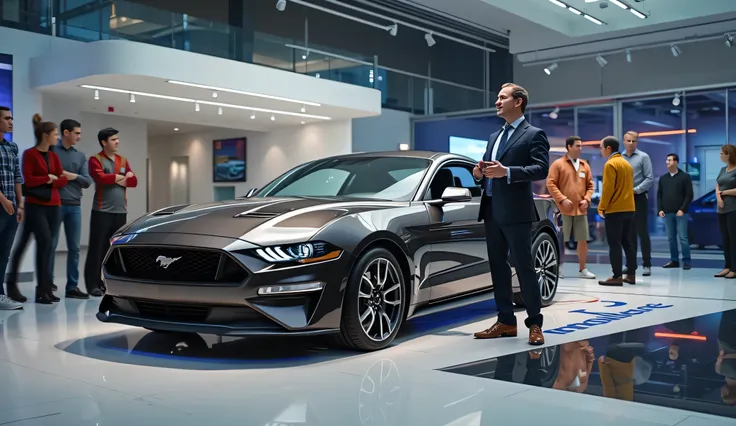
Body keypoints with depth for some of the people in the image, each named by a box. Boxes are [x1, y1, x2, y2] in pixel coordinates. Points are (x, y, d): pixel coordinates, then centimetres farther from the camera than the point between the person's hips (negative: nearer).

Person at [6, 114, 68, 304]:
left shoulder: (53, 156, 14)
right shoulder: (30, 154, -5)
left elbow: (63, 180, 8)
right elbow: (28, 180, -13)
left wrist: (49, 182, -8)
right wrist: (49, 177, -4)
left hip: (53, 205, 6)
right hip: (35, 205, -6)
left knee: (47, 245, 5)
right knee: (45, 242, -13)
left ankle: (44, 288, 9)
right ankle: (44, 288, -7)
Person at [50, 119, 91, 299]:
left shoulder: (80, 156, 14)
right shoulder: (52, 151, 1)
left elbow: (87, 182, 7)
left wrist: (74, 176, -9)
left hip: (75, 206, 5)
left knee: (74, 248, 5)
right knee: (51, 246, -2)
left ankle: (72, 286, 11)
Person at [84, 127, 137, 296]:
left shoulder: (123, 160, 16)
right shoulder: (95, 159, -1)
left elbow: (133, 181, 7)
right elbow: (101, 177, -18)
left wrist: (116, 180, -9)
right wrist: (121, 176, -5)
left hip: (120, 211, 5)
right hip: (102, 211, -5)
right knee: (98, 248, -3)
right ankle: (93, 284, 3)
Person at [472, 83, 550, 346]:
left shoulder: (534, 134, -2)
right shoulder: (494, 137, 21)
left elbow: (542, 169, -15)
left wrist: (506, 172, -24)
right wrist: (480, 174, 0)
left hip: (516, 211, -8)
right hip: (492, 210, 8)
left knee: (524, 267, -4)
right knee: (498, 267, 9)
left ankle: (535, 324, 5)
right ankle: (506, 321, 17)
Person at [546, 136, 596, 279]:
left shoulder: (584, 165, 13)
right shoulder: (558, 164, -2)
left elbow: (590, 185, 16)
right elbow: (550, 184, -6)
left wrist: (587, 199, -1)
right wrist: (562, 199, -14)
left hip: (581, 209, 5)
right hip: (564, 209, -4)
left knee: (583, 240, 5)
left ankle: (583, 270, 14)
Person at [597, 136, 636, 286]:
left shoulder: (610, 164, -11)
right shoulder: (627, 164, 15)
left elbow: (608, 189, -16)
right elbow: (629, 186, 17)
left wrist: (601, 207, -8)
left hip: (615, 210, -8)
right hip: (629, 208, 8)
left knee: (614, 244, -5)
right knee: (627, 241, 11)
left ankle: (617, 277, -6)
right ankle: (631, 274, 13)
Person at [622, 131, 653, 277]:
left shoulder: (643, 157, -3)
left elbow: (650, 178, -8)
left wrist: (636, 190, -16)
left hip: (639, 198, -4)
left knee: (642, 231, -5)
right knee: (628, 232, 10)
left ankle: (647, 265, 1)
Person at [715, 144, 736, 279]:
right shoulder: (723, 170, 15)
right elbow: (717, 188, 12)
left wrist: (723, 192, -6)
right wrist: (718, 197, -7)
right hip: (722, 210, 7)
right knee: (725, 239, 7)